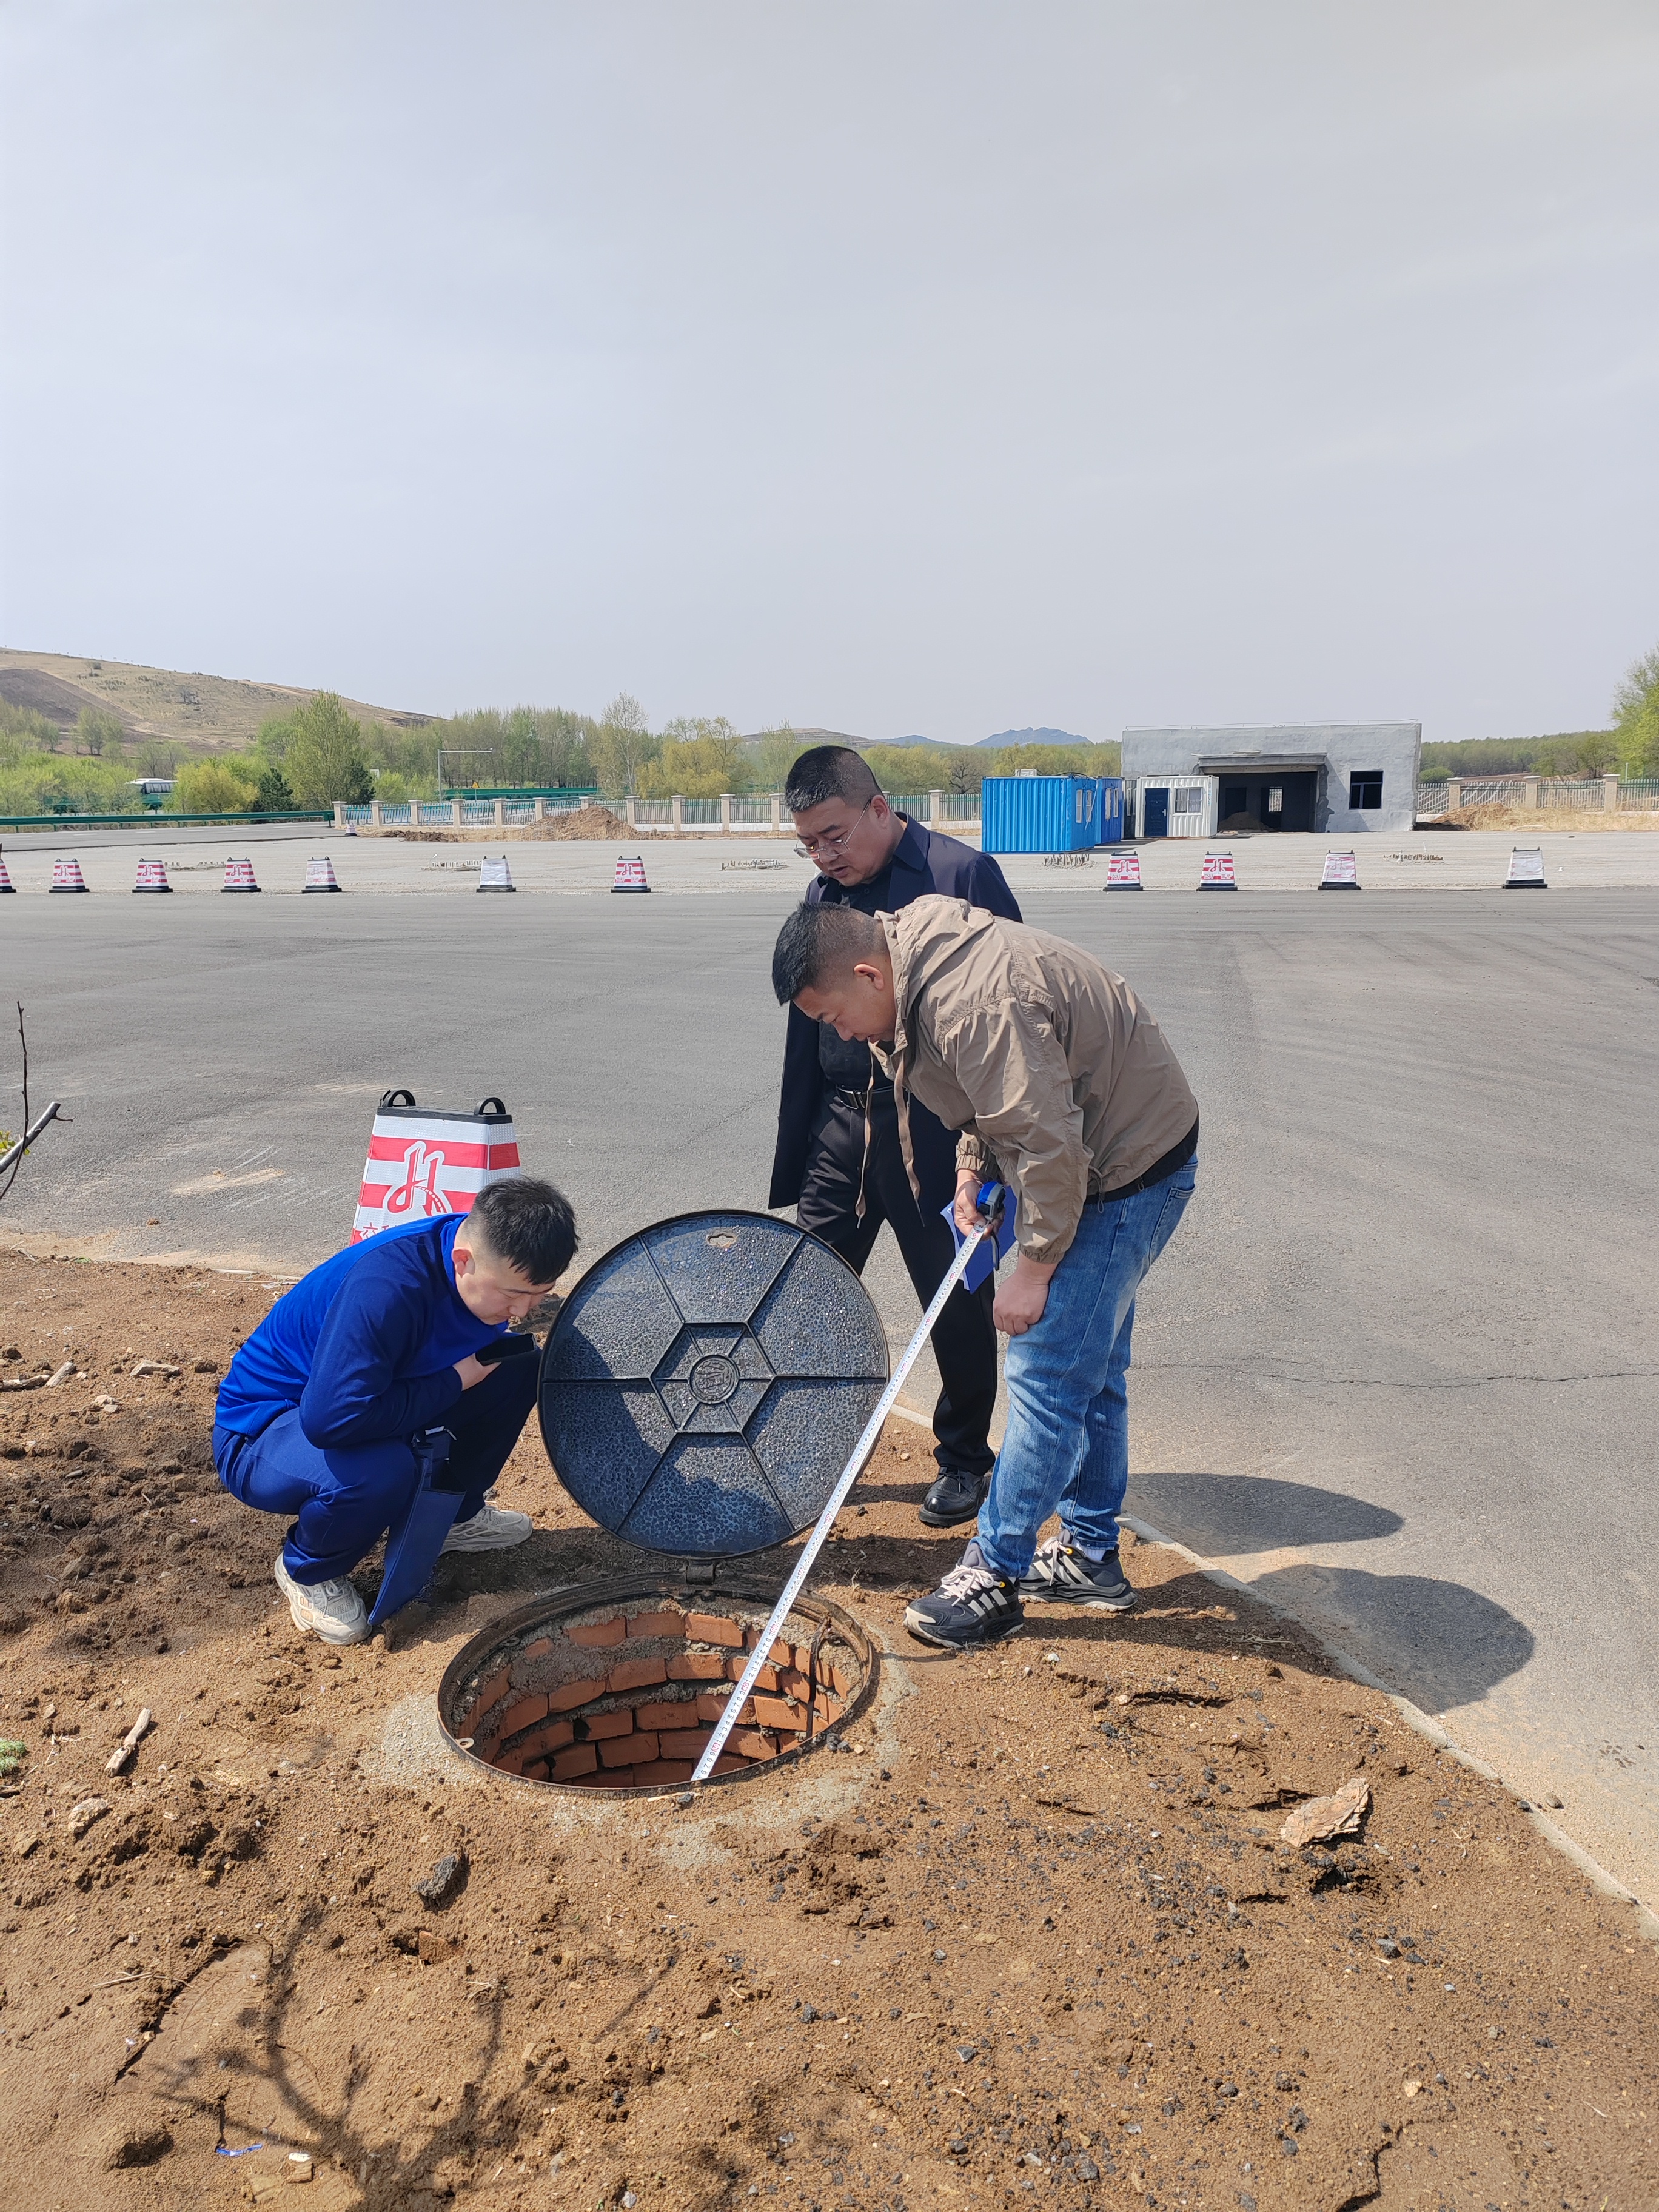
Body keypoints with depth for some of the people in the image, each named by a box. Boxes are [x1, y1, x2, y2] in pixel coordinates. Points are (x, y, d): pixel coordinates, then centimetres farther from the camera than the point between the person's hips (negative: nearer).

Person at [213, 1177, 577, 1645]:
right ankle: (307, 1570, -4)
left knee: (519, 1368, -6)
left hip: (374, 1401, 7)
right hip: (262, 1431, -7)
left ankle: (452, 1516, 14)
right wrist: (454, 1382, -30)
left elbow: (483, 1357, 9)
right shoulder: (386, 1286, -37)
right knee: (380, 1470, -39)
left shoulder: (497, 1265, -12)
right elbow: (330, 1419, -42)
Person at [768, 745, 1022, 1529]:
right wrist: (792, 1153, 13)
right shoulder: (825, 892, 10)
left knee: (956, 1303, 7)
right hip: (841, 1122, 6)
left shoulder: (964, 874, -10)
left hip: (936, 1132, -6)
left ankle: (963, 1460, 28)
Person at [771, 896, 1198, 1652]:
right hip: (1099, 1159, 10)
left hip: (1129, 1169, -10)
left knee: (1047, 1375, -6)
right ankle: (1092, 1557, 29)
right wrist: (973, 1163, 6)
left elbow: (1052, 1146, -30)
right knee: (1089, 1369, 16)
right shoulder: (918, 945, 1)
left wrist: (1034, 1264, -20)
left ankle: (993, 1575, 4)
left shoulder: (975, 1004, -31)